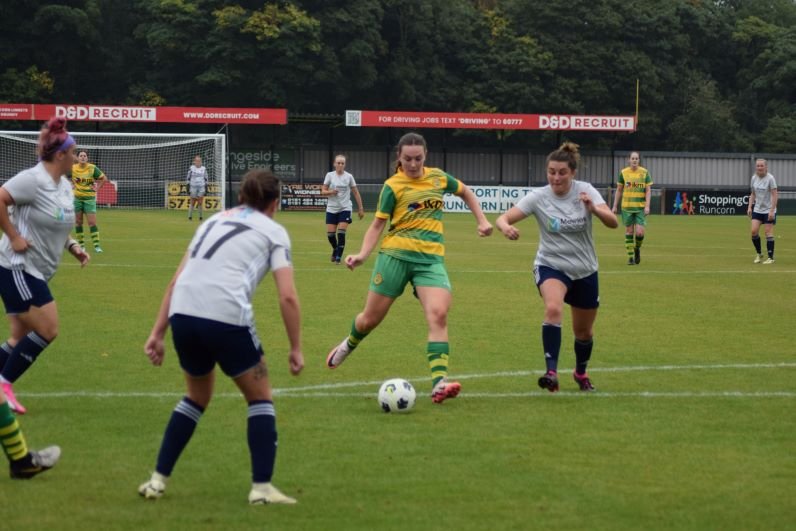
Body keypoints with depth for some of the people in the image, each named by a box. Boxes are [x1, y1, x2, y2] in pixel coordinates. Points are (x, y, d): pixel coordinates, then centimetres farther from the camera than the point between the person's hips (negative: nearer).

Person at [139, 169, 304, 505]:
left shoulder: (214, 221, 26)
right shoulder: (273, 232, 12)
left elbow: (177, 279, 20)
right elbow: (287, 296, 0)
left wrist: (157, 333, 20)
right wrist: (296, 349, 7)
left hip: (182, 314, 5)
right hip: (226, 318, -5)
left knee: (198, 396, 28)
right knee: (260, 397, 16)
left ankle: (158, 480, 24)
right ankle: (262, 487, 8)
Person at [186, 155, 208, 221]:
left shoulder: (204, 169, 7)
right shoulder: (191, 168, 1)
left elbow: (206, 179, 14)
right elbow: (188, 178, 4)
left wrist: (206, 188, 10)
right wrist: (188, 187, -1)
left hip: (201, 187, 1)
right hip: (193, 187, -1)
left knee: (200, 202, -4)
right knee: (192, 202, 0)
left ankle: (200, 216, 3)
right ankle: (190, 216, 9)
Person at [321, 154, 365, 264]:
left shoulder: (349, 177, 0)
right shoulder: (330, 175, 1)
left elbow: (356, 193, 6)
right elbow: (323, 191, 1)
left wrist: (360, 208, 4)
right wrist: (330, 192, -21)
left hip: (345, 208, -1)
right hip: (331, 209, 1)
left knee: (341, 233, -14)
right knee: (330, 234, -1)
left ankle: (338, 257, -4)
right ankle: (335, 249, 30)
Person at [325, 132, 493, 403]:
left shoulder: (438, 177, 8)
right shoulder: (393, 186, -2)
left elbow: (466, 192, 27)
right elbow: (377, 224, 0)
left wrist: (482, 221, 18)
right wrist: (362, 254, -13)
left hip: (431, 258, 2)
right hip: (395, 255, -2)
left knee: (438, 315, -21)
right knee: (371, 318, 7)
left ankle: (439, 383, -28)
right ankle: (349, 344, 43)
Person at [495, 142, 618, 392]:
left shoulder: (585, 191, -11)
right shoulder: (538, 197, -14)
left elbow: (613, 222, -22)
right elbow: (503, 218, -21)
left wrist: (593, 209, -42)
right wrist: (506, 227, -45)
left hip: (584, 271, 2)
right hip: (550, 266, -2)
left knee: (584, 331, 14)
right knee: (553, 308, -34)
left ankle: (581, 372, 44)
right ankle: (551, 372, -35)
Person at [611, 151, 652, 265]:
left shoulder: (644, 172, 0)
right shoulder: (623, 172, 2)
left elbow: (648, 190, 1)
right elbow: (619, 190, 9)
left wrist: (647, 206, -9)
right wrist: (615, 206, 7)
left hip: (640, 207, -1)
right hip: (627, 206, 1)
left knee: (639, 232, -10)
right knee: (629, 232, 2)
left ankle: (637, 248, 21)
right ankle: (630, 257, 12)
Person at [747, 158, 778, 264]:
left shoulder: (770, 178, -13)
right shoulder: (754, 178, 4)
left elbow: (774, 195, -13)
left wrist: (772, 210, -19)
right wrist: (750, 206, 4)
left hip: (769, 210, -5)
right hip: (757, 210, 5)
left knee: (769, 232, -4)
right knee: (754, 231, -6)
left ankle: (770, 257, 4)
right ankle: (759, 254, 12)